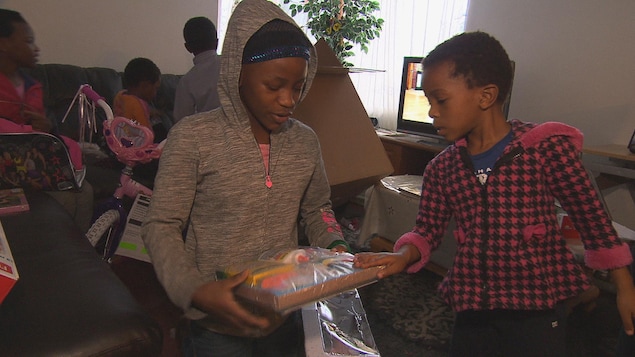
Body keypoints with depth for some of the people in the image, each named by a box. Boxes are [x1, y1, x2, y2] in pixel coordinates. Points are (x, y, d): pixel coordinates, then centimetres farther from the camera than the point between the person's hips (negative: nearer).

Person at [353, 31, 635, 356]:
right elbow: (428, 230, 6)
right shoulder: (441, 169, 0)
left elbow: (589, 214, -3)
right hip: (472, 309, 4)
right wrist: (405, 255, -15)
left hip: (538, 309, -3)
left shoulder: (546, 147, -11)